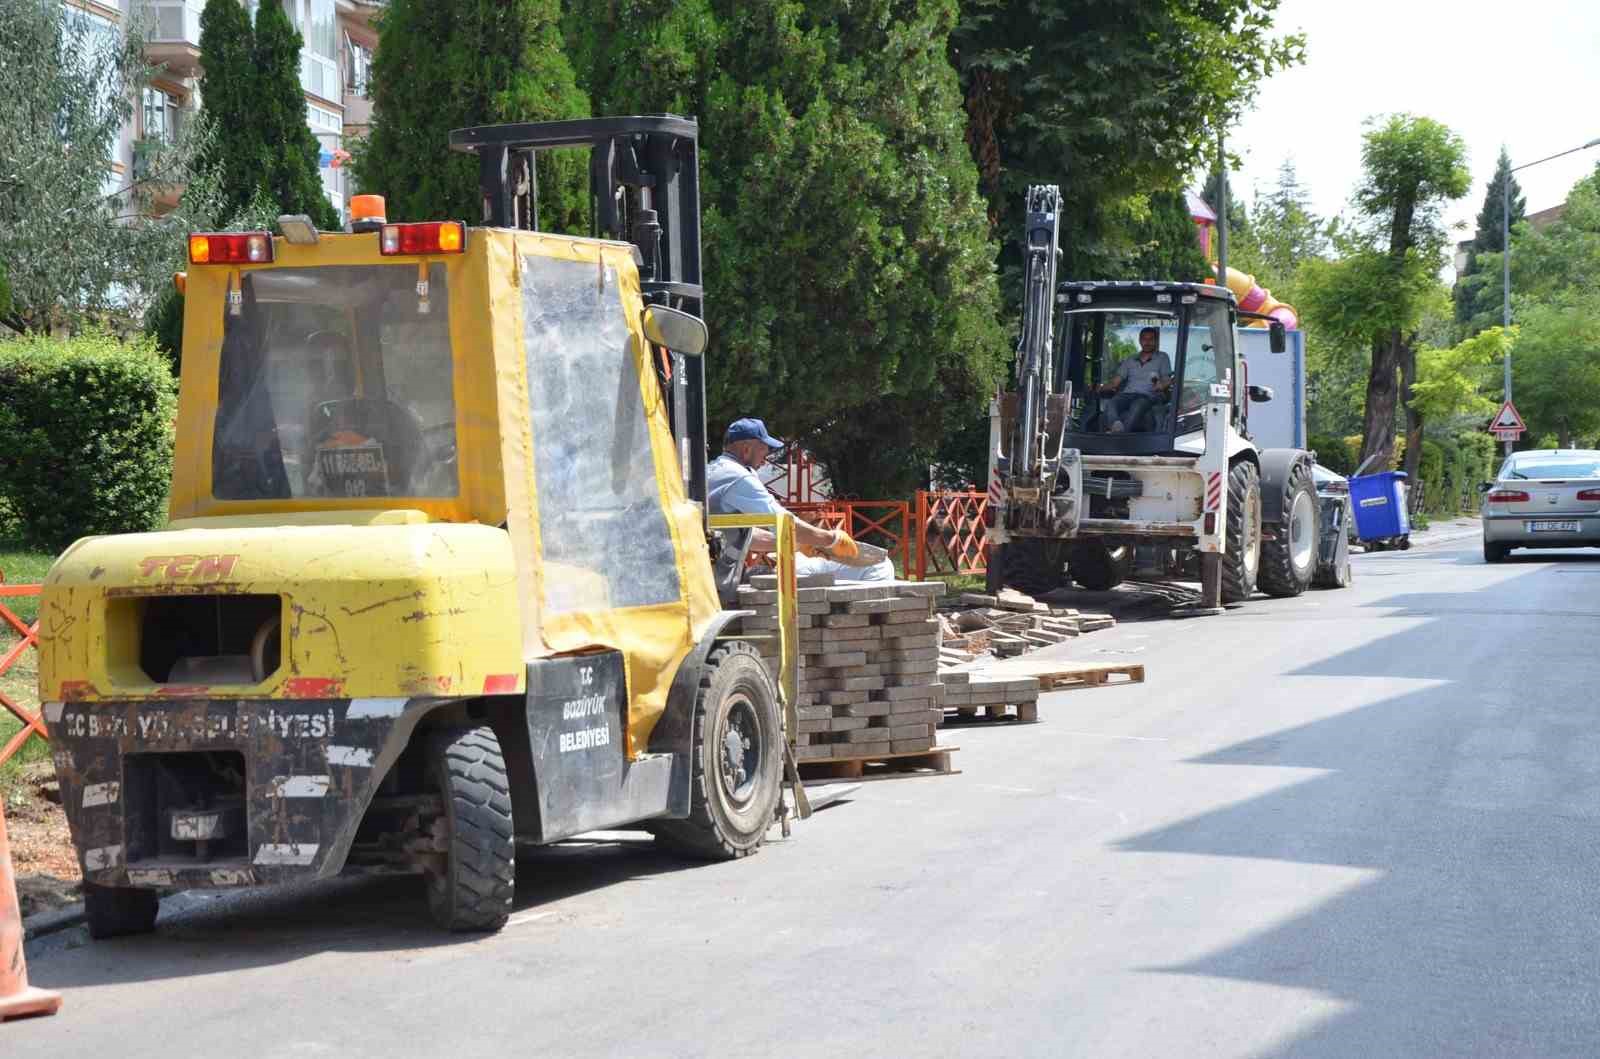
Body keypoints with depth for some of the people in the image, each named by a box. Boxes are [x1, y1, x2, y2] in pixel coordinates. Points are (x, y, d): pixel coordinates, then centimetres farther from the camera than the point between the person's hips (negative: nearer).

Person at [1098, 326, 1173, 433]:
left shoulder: (1162, 358, 18)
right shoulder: (1129, 361, 26)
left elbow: (1167, 380, 8)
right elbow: (1116, 381, 19)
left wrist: (1162, 386, -18)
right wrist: (1101, 388, -1)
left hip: (1147, 396, -4)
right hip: (1127, 394, 4)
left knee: (1137, 406, -40)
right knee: (1112, 402, -33)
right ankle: (1117, 425, -61)